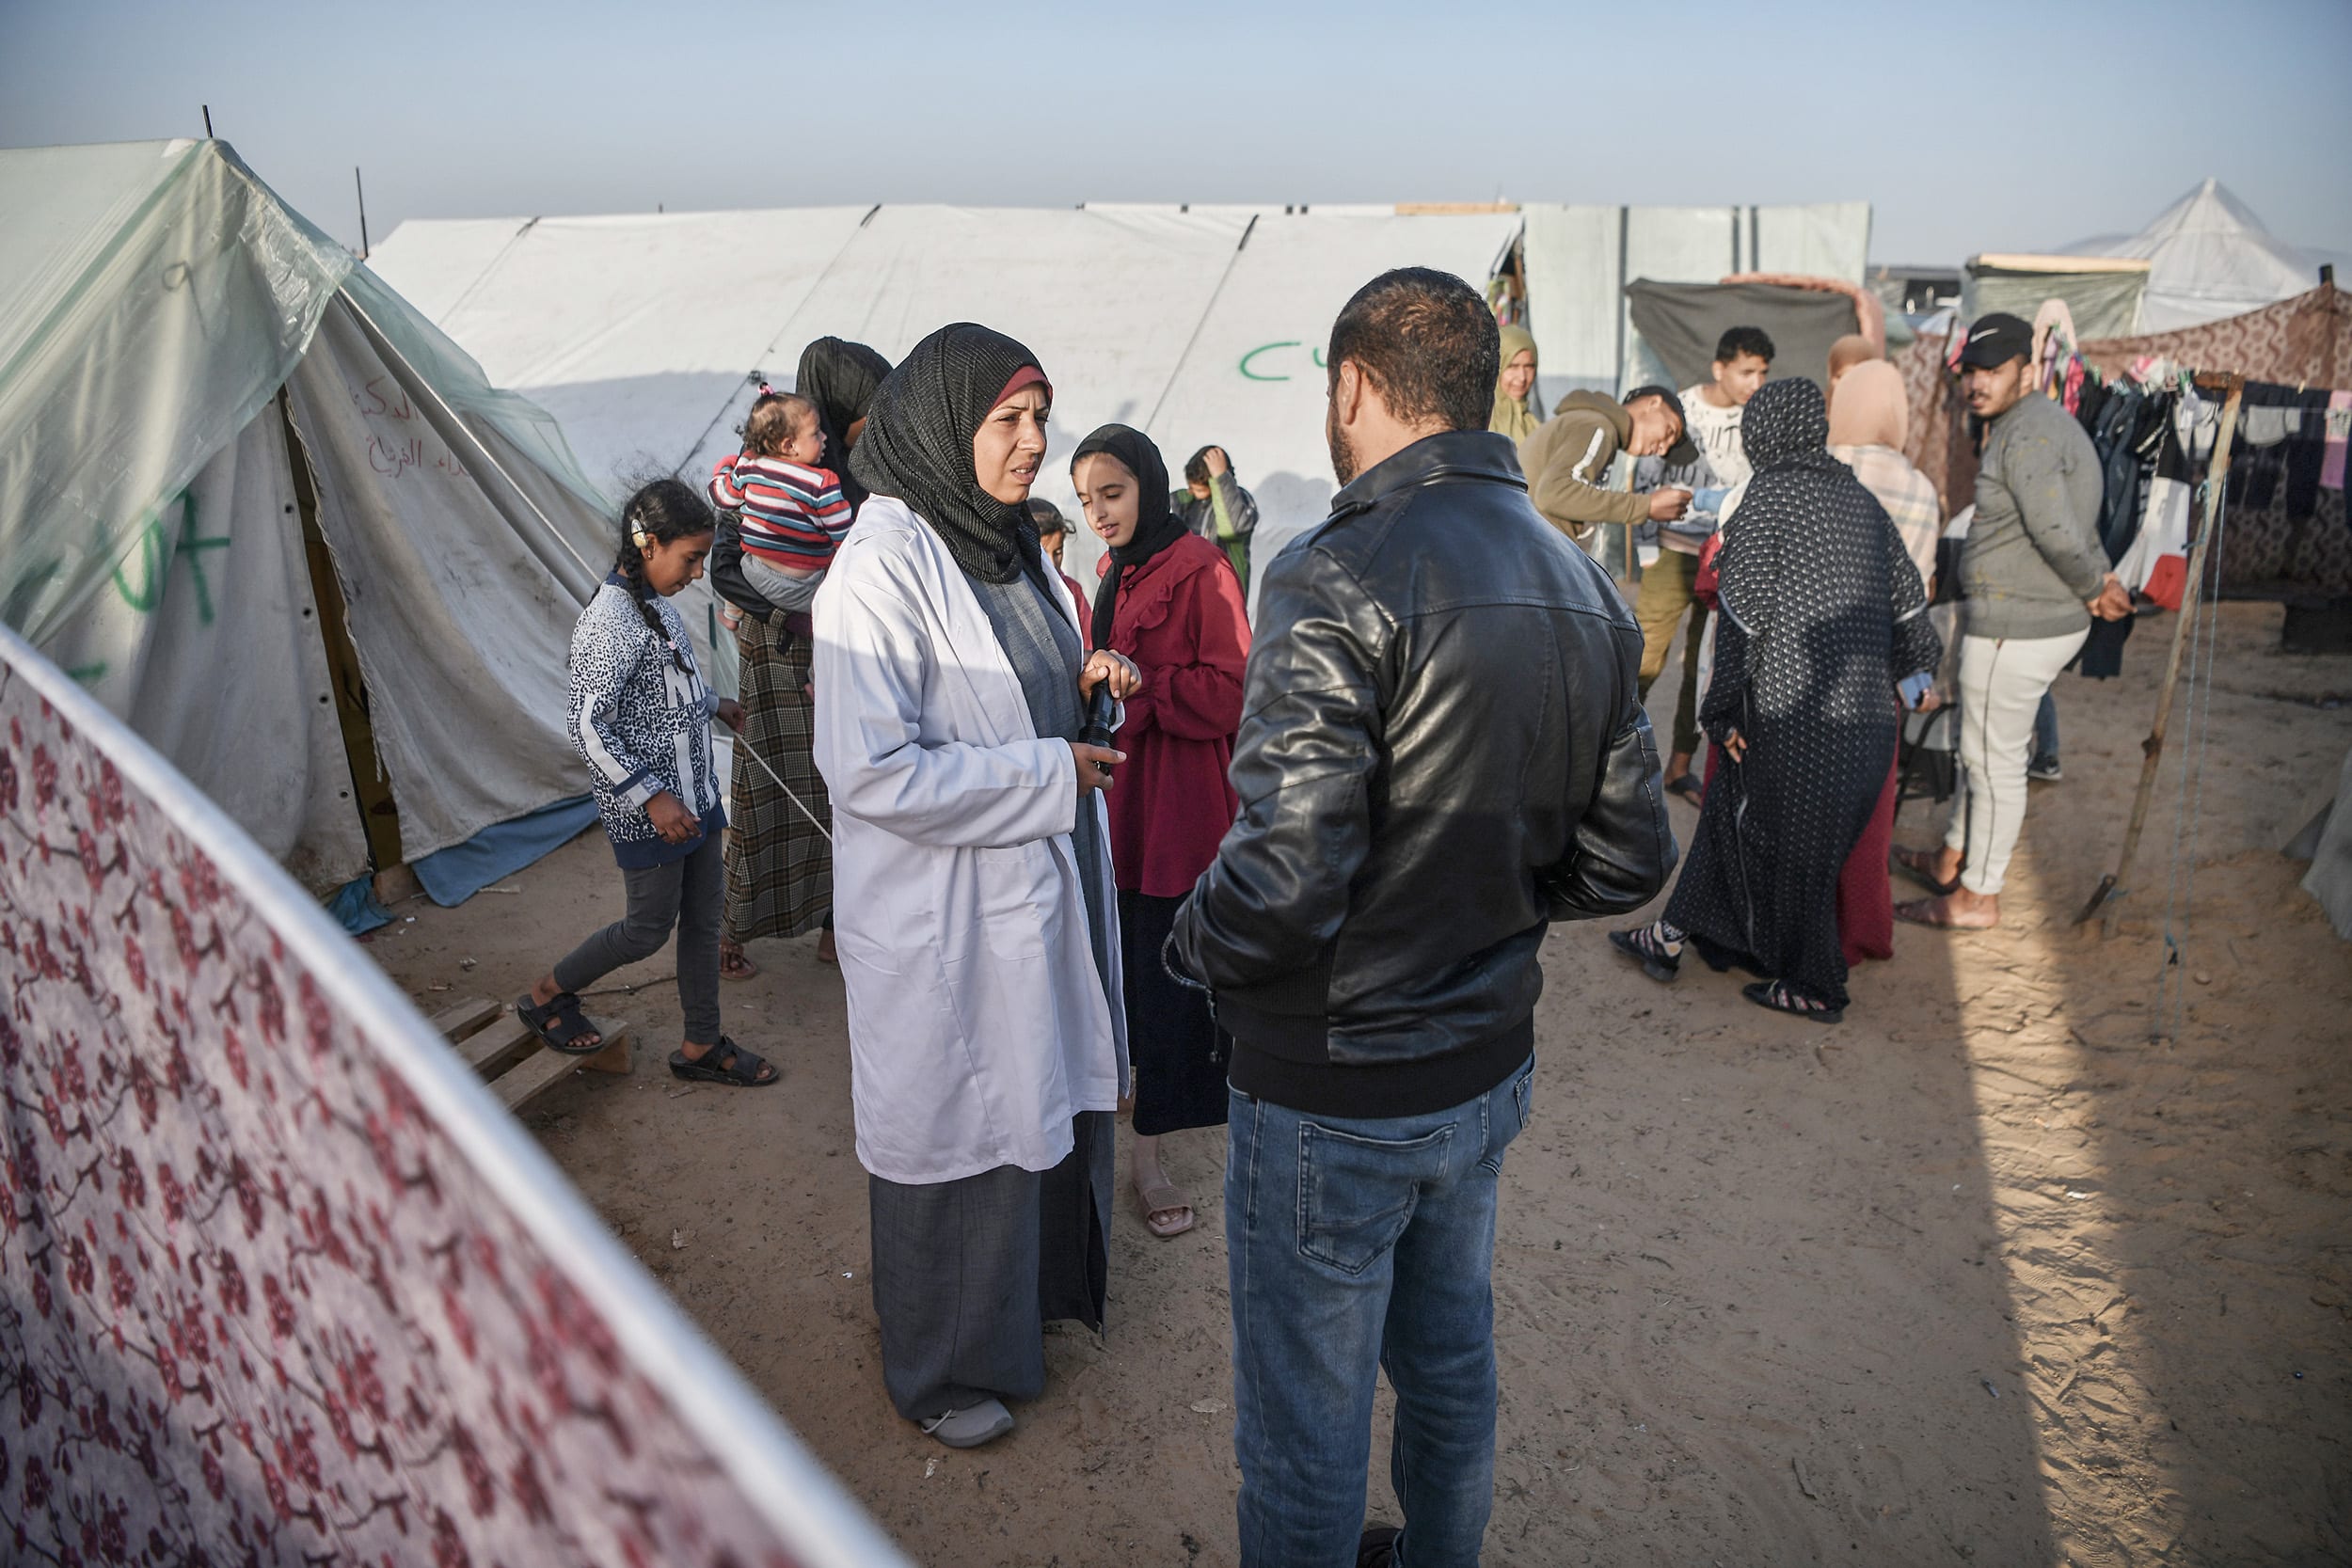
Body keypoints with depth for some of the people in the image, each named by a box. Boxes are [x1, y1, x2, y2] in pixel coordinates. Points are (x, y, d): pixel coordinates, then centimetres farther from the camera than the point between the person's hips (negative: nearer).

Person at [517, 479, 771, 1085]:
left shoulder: (656, 602, 5)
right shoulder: (610, 622, -23)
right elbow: (587, 724, -23)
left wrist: (713, 704, 33)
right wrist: (650, 796, -22)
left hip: (693, 792, 9)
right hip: (647, 808, -9)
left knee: (704, 919, 14)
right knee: (649, 929, 5)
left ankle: (702, 1046, 27)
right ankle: (546, 996, 28)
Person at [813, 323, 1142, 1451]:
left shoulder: (1008, 542, 7)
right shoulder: (885, 564, -20)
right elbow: (870, 769, -25)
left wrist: (1087, 687, -2)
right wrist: (1049, 774, -20)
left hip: (1043, 891, 8)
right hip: (947, 919, -8)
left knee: (1051, 1094, 21)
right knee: (955, 1128, 9)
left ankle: (1039, 1287, 46)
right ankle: (941, 1369, 31)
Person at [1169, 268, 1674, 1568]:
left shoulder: (1342, 577, -22)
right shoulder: (1582, 584, 1)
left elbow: (1284, 881, -28)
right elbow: (1626, 863, 5)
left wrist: (1192, 944, -8)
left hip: (1333, 1093, -7)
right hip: (1491, 1066, 8)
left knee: (1304, 1422, 14)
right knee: (1450, 1361, 28)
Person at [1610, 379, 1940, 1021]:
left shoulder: (1770, 495, -10)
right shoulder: (1860, 499, 10)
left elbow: (1743, 611, -13)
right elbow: (1907, 596, 16)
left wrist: (1725, 711, -8)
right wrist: (1915, 673, 31)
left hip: (1792, 712, -7)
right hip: (1864, 710, 7)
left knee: (1786, 845, 8)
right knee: (1732, 811, 18)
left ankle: (1814, 986, 20)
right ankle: (1675, 935, 27)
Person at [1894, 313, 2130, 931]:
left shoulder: (2027, 435, -21)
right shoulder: (2041, 424, 14)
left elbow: (2057, 532, -27)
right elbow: (2073, 527, 18)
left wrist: (2094, 586, -11)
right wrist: (2100, 583, 9)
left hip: (2015, 629, -11)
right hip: (2048, 619, 11)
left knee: (1994, 760, 1)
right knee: (1981, 748, 22)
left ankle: (1976, 898, 14)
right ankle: (1953, 861, 38)